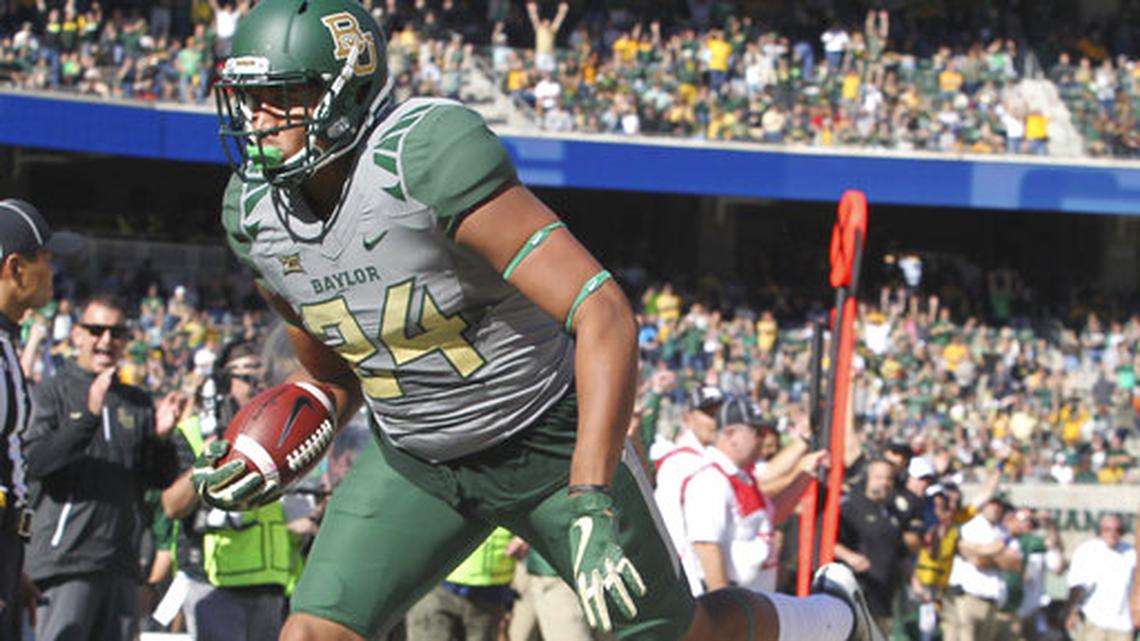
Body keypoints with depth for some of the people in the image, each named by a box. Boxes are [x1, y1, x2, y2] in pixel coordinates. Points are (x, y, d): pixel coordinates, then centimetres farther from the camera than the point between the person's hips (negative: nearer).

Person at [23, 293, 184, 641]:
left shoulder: (138, 403, 18)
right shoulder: (51, 393, 3)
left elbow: (160, 480, 15)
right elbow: (33, 462, -12)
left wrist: (162, 437, -5)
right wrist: (89, 414, -20)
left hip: (121, 564, 5)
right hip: (66, 557, -5)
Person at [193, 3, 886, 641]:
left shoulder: (429, 156, -31)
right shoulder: (253, 211, -8)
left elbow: (604, 314, -34)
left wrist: (591, 498, -41)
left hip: (550, 444, -6)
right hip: (416, 458, 6)